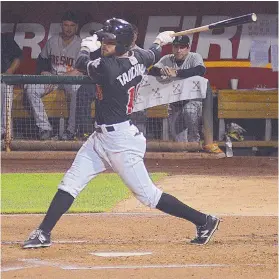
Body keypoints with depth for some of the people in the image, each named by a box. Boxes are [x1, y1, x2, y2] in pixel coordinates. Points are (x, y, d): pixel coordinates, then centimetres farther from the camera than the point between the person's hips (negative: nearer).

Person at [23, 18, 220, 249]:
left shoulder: (107, 67, -25)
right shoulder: (137, 58, -1)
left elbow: (81, 64, -4)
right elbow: (153, 55, 24)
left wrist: (86, 48, 17)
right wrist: (160, 42, 45)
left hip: (121, 141, -10)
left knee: (147, 195, 0)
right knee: (70, 183, 6)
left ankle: (204, 221, 10)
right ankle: (43, 234, 9)